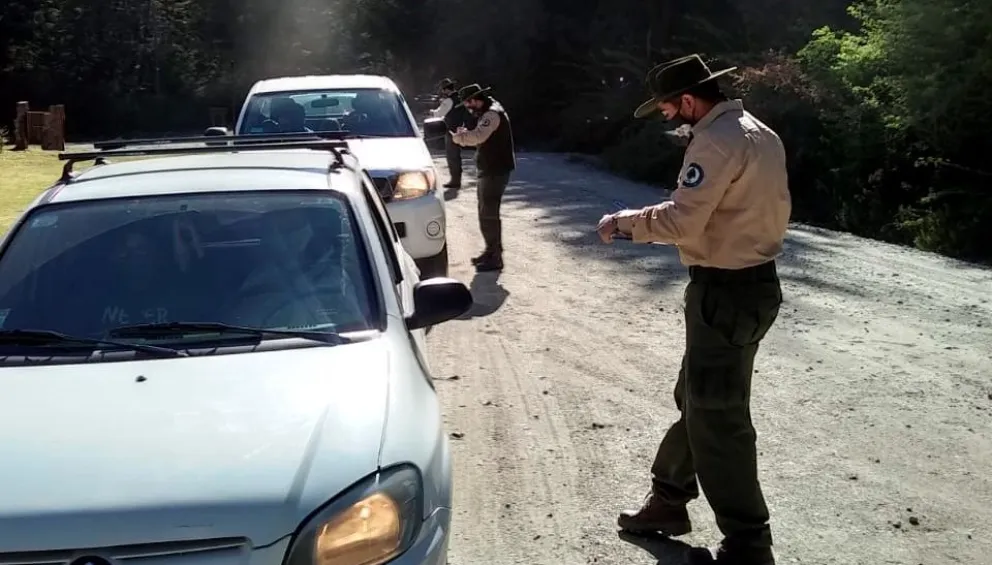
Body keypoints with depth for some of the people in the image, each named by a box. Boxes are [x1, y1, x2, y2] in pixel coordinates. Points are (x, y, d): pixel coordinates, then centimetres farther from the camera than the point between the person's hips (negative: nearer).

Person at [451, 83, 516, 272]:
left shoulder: (493, 113, -17)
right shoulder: (489, 112, 17)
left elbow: (479, 136, -32)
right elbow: (481, 139, 16)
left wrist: (459, 137, -17)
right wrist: (465, 135, -3)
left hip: (495, 171, -11)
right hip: (490, 170, 11)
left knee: (488, 214, -7)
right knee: (487, 212, 18)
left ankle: (495, 258, -2)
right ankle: (492, 251, 28)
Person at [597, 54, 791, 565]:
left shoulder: (717, 140, -19)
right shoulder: (759, 133, 12)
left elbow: (681, 221, -25)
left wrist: (624, 221, -9)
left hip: (726, 292, -11)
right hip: (754, 279, 11)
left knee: (717, 417, -2)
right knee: (696, 399, 20)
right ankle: (668, 500, 33)